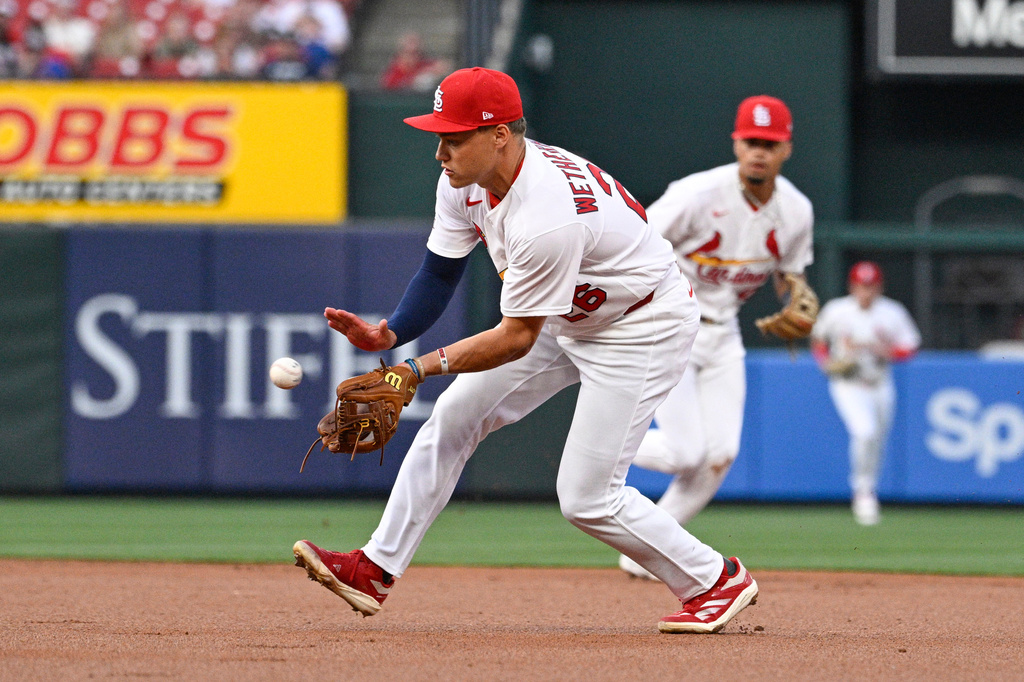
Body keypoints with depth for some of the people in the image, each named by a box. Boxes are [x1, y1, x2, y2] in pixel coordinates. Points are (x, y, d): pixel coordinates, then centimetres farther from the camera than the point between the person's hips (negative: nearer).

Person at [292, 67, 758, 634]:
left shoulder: (545, 218, -37)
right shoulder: (464, 181, -11)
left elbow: (518, 338, -29)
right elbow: (440, 271, -1)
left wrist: (425, 366, -31)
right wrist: (387, 334, -17)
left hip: (643, 328, -9)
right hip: (567, 318, 9)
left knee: (586, 497, -9)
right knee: (453, 417, 5)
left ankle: (716, 581, 9)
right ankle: (376, 571, 11)